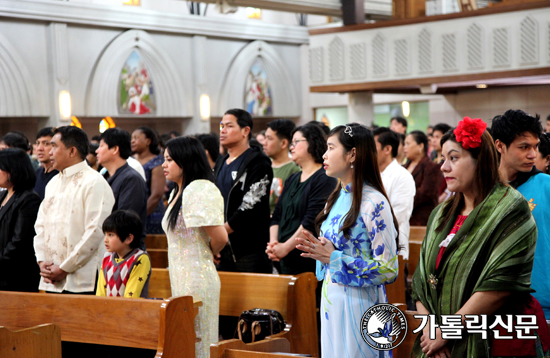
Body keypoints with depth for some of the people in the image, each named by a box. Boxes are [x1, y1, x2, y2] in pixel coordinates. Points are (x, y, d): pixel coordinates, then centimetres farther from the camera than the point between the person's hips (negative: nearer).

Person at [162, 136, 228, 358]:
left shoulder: (199, 190, -17)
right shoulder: (178, 192, 14)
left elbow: (220, 237, -23)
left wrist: (208, 254, -4)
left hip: (196, 282, -10)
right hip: (182, 281, 10)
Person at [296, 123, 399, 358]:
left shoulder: (374, 203, -15)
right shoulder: (336, 198, 10)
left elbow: (388, 270, -18)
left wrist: (333, 258, -18)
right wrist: (320, 252, 0)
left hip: (358, 304, -8)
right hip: (331, 302, 8)